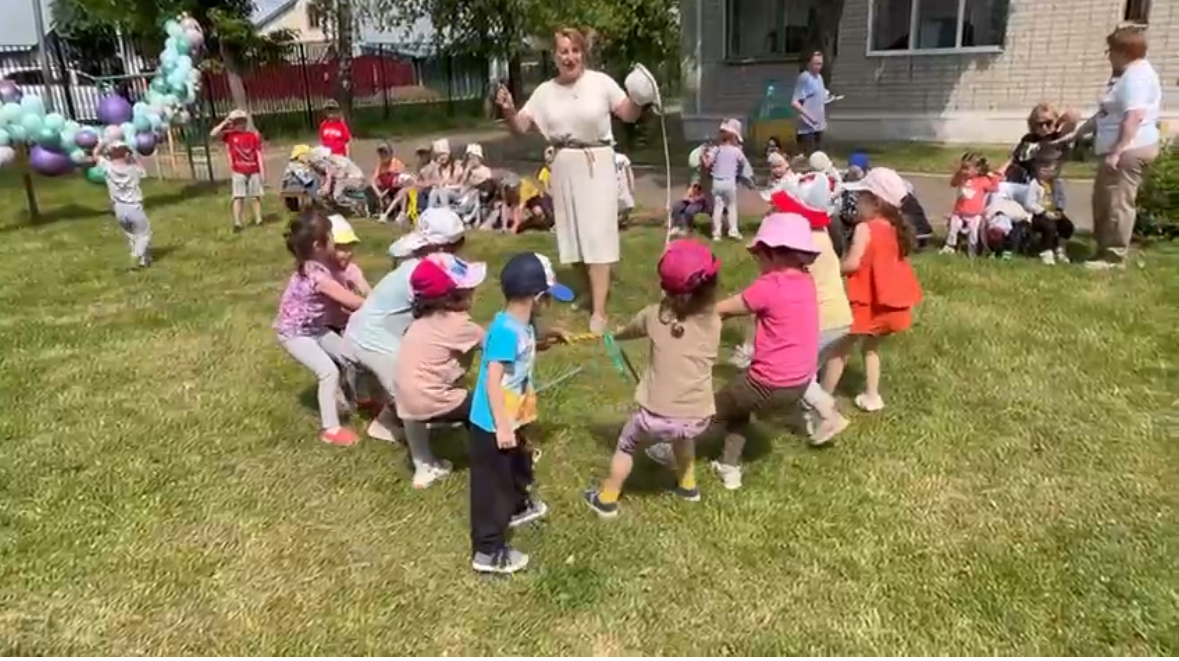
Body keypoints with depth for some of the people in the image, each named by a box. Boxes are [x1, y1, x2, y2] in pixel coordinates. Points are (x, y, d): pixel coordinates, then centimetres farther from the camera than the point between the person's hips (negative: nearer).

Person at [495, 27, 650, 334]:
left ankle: (599, 311, -3)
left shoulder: (601, 82, -6)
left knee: (597, 233, -5)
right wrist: (508, 110, -17)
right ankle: (596, 285, 34)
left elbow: (628, 115, -1)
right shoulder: (545, 91, 2)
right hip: (564, 167, 4)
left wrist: (639, 100, -21)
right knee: (575, 231, 13)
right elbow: (521, 127, 2)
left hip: (597, 164, -4)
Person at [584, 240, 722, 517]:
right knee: (682, 435, 39)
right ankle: (687, 485, 53)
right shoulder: (713, 321, 0)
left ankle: (606, 499, 38)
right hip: (698, 418, 3)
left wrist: (613, 334, 41)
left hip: (658, 416, -3)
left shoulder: (654, 315, -3)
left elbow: (625, 331, 18)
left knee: (626, 445, 27)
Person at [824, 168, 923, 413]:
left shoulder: (865, 228, -16)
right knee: (871, 347, 26)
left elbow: (852, 263, -25)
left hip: (867, 302, -7)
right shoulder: (894, 228, 7)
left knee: (840, 349, 6)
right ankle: (872, 396, 28)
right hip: (888, 302, 8)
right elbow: (884, 263, 13)